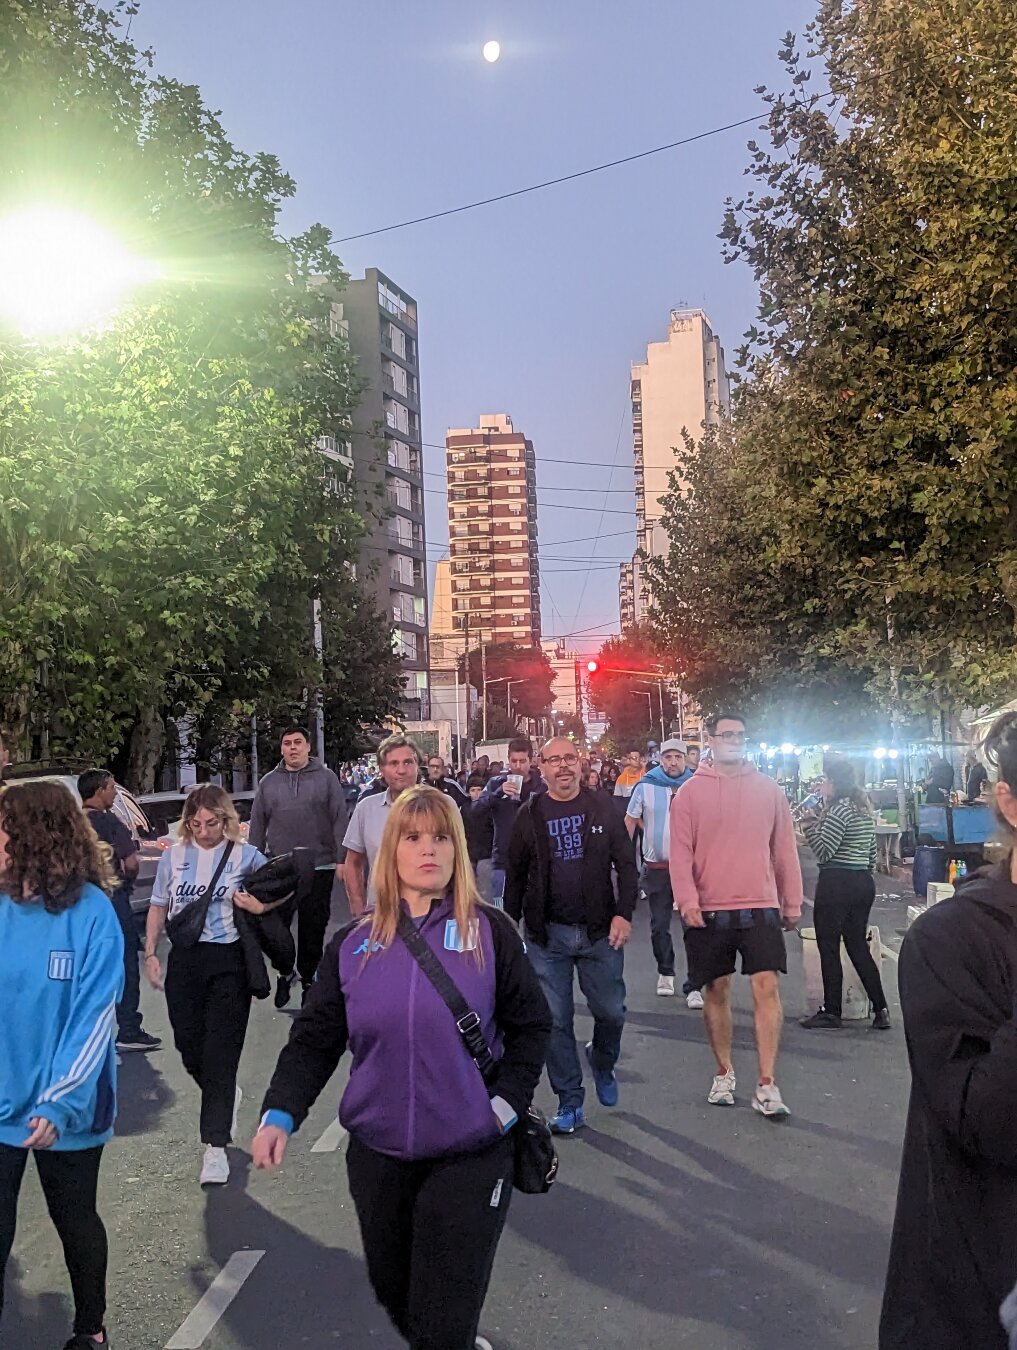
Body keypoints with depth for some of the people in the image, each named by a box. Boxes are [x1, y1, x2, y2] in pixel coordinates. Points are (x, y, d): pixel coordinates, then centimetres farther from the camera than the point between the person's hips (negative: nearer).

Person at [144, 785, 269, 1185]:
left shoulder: (246, 856, -3)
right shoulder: (174, 856, 5)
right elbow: (159, 907, 13)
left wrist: (260, 906, -17)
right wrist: (150, 953, 7)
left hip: (229, 962, -3)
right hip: (185, 961, 3)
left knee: (220, 1054, -2)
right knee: (189, 1047, 8)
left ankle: (215, 1146, 6)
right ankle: (227, 1098, 40)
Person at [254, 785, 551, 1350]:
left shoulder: (490, 933, -6)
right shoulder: (353, 943, 0)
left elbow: (530, 1026, 0)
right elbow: (315, 1039, 1)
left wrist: (507, 1104, -10)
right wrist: (279, 1113, -11)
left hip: (470, 1156, -3)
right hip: (377, 1155, 4)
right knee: (394, 1294, 21)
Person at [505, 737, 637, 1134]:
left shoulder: (602, 807, 1)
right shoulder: (530, 814, 2)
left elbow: (626, 863, 1)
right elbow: (516, 874, 7)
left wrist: (624, 913, -10)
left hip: (600, 931, 0)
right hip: (547, 935, 0)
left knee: (611, 1012, 6)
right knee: (555, 1020, 3)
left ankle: (603, 1064, 38)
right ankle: (569, 1102, 16)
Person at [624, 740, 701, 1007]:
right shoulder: (646, 786, -2)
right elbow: (630, 821, 4)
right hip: (656, 868, 1)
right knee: (659, 926, 11)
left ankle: (693, 985, 1)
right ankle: (665, 972, 31)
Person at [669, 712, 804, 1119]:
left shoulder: (768, 788, 6)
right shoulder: (690, 792, 1)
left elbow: (784, 848, 9)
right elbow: (680, 852, -3)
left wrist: (792, 902, 10)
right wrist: (686, 900, -14)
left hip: (760, 906, 1)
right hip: (708, 910, 0)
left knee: (766, 987, -7)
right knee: (716, 990, 9)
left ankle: (766, 1085, 0)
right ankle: (724, 1073, 26)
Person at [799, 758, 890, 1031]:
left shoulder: (839, 809, -15)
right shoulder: (864, 808, 14)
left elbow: (823, 852, -17)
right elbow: (872, 853, 19)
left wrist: (809, 826, -7)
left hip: (837, 884, -9)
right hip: (864, 883, 9)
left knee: (828, 947, 0)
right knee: (858, 946, 13)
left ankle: (831, 1013, 5)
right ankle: (880, 1010, 11)